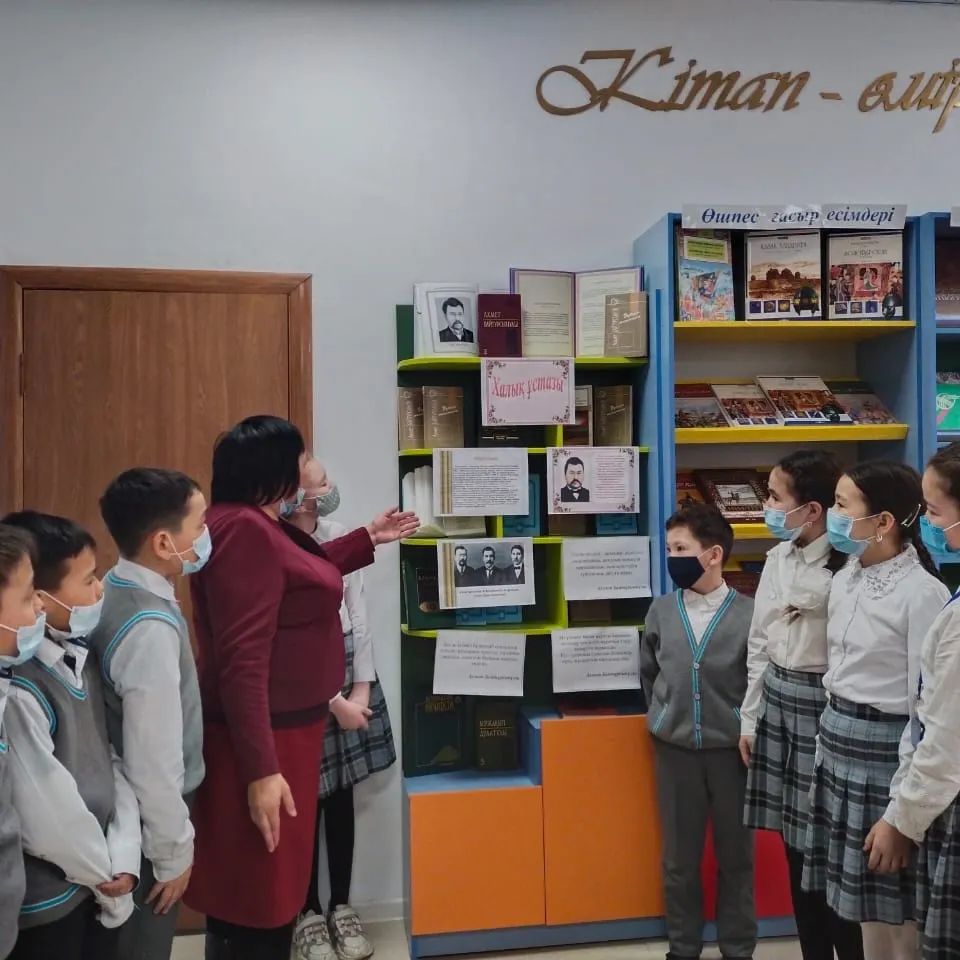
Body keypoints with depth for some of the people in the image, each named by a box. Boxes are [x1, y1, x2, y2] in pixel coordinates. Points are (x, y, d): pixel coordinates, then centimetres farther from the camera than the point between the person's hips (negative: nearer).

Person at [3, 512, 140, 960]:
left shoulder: (80, 658, -1)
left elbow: (109, 757, 1)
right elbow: (43, 813, -23)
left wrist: (124, 854, -8)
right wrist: (104, 872, -8)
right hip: (49, 899, -7)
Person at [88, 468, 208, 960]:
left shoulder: (114, 593, -2)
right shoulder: (151, 627, -30)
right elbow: (154, 755, -27)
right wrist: (173, 849, -15)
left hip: (124, 809, 8)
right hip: (144, 820, -8)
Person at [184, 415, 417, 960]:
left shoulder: (262, 527, 11)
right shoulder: (244, 531, -22)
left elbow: (301, 576, 32)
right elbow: (242, 662, -27)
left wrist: (369, 539, 33)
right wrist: (261, 770, -28)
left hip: (284, 728, 11)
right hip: (263, 739, -11)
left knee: (271, 891, 22)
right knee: (254, 904, 4)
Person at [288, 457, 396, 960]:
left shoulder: (338, 536, 0)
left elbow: (358, 614, 2)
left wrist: (361, 688, -3)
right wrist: (335, 702, -12)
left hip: (347, 675, 5)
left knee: (342, 796, 14)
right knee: (306, 803, 8)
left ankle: (341, 906, 32)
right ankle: (309, 913, 29)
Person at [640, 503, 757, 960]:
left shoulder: (748, 614, -12)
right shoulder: (661, 610, -2)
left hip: (732, 750, -2)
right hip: (675, 750, 2)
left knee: (736, 856, 14)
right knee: (679, 858, 13)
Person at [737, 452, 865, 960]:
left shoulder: (846, 569, -18)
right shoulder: (777, 559, 5)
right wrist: (749, 717, 12)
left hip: (820, 704, -7)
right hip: (776, 701, 7)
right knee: (794, 841, 16)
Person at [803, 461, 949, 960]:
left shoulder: (922, 593, -18)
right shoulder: (845, 579, 5)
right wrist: (831, 732, 15)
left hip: (885, 746, -7)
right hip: (837, 738, 7)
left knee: (897, 897, 9)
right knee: (860, 888, 18)